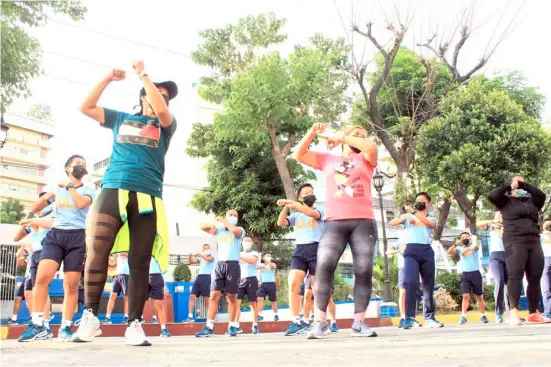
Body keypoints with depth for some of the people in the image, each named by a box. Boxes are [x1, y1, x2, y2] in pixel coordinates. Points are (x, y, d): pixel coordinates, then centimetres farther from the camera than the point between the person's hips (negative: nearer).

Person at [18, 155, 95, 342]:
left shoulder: (88, 190, 9)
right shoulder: (57, 188, 16)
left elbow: (82, 203, -15)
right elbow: (34, 209, 16)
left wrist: (69, 186, -3)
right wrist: (46, 197, -2)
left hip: (76, 237, -1)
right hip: (55, 234, 1)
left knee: (71, 285, -2)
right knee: (42, 277, -16)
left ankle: (65, 327, 5)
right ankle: (37, 324, -9)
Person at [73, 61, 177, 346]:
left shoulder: (166, 125, 18)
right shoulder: (121, 119, 24)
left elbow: (161, 111, -5)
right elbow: (85, 107, 22)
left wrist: (143, 74, 3)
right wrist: (108, 78, 15)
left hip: (147, 196, 0)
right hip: (113, 189, 1)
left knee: (140, 262, -3)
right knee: (97, 250, -16)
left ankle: (134, 325, 0)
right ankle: (90, 316, -7)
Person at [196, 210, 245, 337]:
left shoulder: (240, 230, 6)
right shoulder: (219, 230, 16)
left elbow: (234, 230, -18)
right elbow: (202, 227, 17)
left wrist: (223, 220, -4)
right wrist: (214, 224, 2)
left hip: (233, 265, -3)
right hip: (219, 265, 3)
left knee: (232, 297, 2)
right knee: (214, 296, -5)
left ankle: (231, 326, 9)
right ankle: (209, 327, -8)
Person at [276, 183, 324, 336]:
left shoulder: (320, 211, 12)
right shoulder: (296, 215, 20)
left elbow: (312, 213, -11)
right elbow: (280, 223, 7)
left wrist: (291, 202, -13)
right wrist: (286, 207, -2)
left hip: (316, 249, -2)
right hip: (300, 250, 2)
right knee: (293, 284, -16)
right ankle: (296, 322, -12)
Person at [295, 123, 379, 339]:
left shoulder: (365, 160, 16)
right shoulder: (328, 160, 21)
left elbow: (372, 147, -6)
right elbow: (300, 155, 19)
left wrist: (341, 137, -5)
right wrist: (312, 134, 7)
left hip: (363, 222, 0)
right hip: (334, 223, 0)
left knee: (364, 271, -6)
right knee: (324, 266, -16)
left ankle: (359, 323, -1)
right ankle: (320, 322, -14)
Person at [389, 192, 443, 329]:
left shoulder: (431, 219, 20)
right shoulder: (408, 216, 20)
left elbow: (429, 223, -6)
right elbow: (391, 223, 8)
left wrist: (414, 212, -15)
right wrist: (406, 217, -6)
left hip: (427, 251, 2)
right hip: (411, 250, -2)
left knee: (429, 285, 4)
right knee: (411, 282, -19)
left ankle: (429, 317, 13)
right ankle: (409, 318, -19)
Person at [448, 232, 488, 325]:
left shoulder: (474, 244, 2)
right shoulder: (460, 249, 11)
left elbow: (475, 245, -23)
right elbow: (449, 252, 0)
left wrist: (466, 249, -43)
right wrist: (456, 243, -10)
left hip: (475, 273, -1)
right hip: (465, 274, 1)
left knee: (479, 296, 8)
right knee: (466, 296, -11)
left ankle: (483, 316, 18)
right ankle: (463, 316, -14)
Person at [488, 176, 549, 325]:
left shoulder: (531, 201, 20)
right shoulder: (506, 201, 11)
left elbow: (542, 196, 2)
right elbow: (491, 195, -5)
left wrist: (526, 185, -1)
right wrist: (508, 185, 0)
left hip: (534, 242, 4)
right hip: (514, 242, -4)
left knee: (535, 278, 0)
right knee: (515, 275, -15)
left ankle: (533, 313, 3)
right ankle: (514, 312, -20)